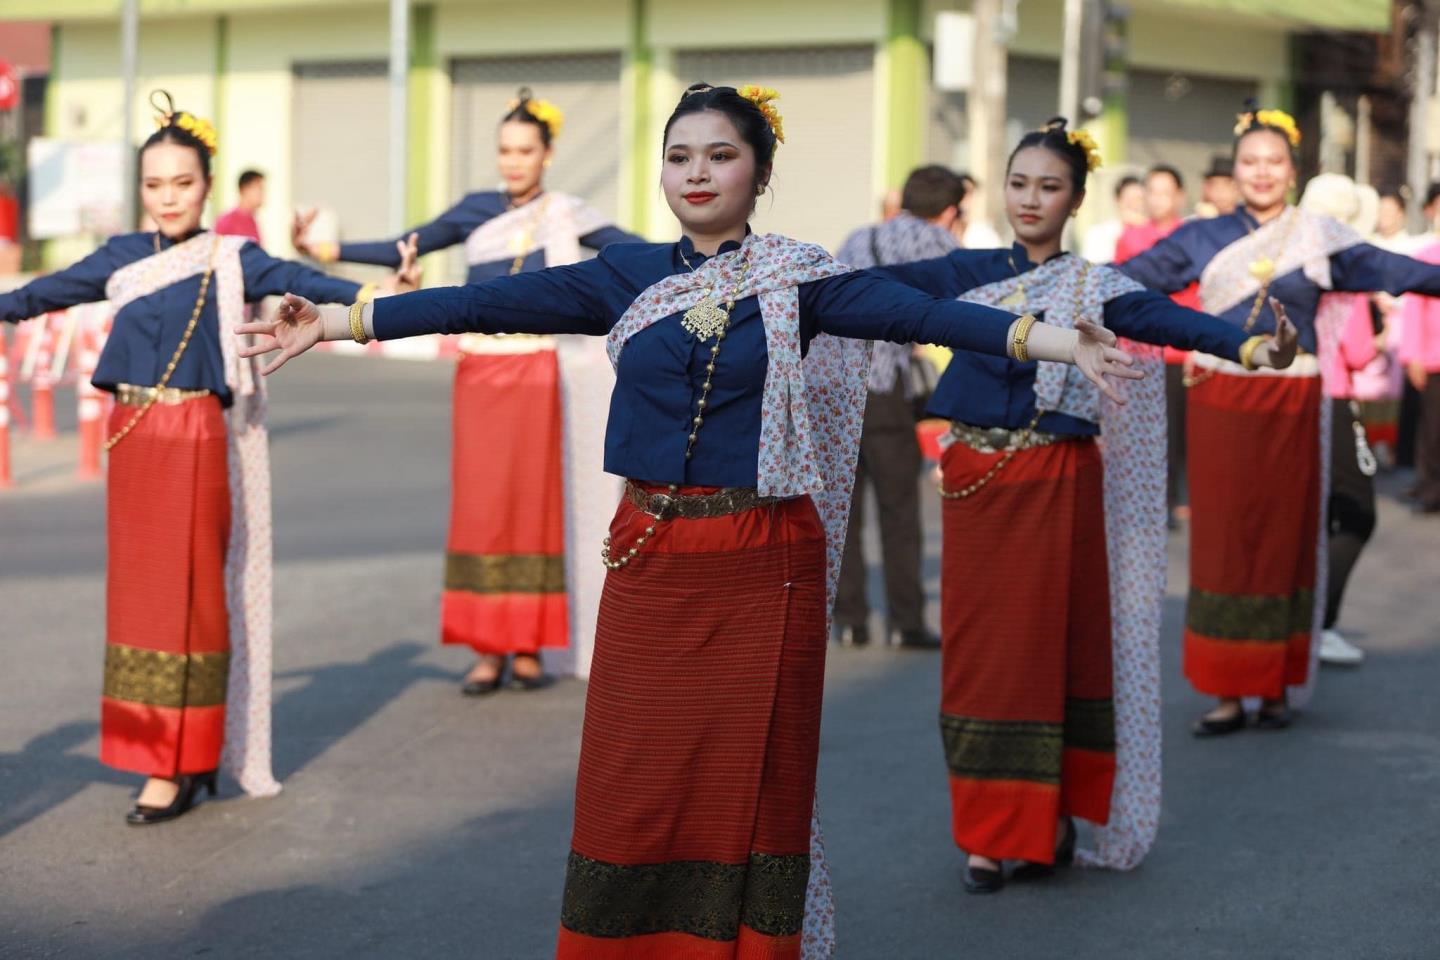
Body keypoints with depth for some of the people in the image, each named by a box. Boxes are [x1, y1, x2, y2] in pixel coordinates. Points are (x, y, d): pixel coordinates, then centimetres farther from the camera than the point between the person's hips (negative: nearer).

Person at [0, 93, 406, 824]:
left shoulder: (230, 259, -3)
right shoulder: (121, 257, 10)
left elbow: (290, 279, -17)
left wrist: (361, 294, -33)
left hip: (198, 438, -5)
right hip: (132, 434, 5)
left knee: (187, 593, -4)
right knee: (137, 591, 8)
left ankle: (179, 765, 2)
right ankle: (169, 751, 19)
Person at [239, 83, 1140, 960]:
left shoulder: (799, 279, 1)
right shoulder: (626, 277, 7)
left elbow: (923, 312, -11)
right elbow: (487, 304, 1)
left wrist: (1059, 341, -25)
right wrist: (336, 321, -5)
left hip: (763, 569, -2)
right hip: (651, 561, 2)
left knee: (749, 782, 4)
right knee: (636, 785, 5)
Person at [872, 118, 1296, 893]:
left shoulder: (1095, 289, 1)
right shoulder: (967, 273, 8)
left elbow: (1168, 321, -15)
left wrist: (1248, 347, -34)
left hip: (1057, 483, -2)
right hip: (975, 480, 2)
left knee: (1048, 643, 1)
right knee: (978, 649, 3)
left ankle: (1053, 820, 13)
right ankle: (992, 829, 11)